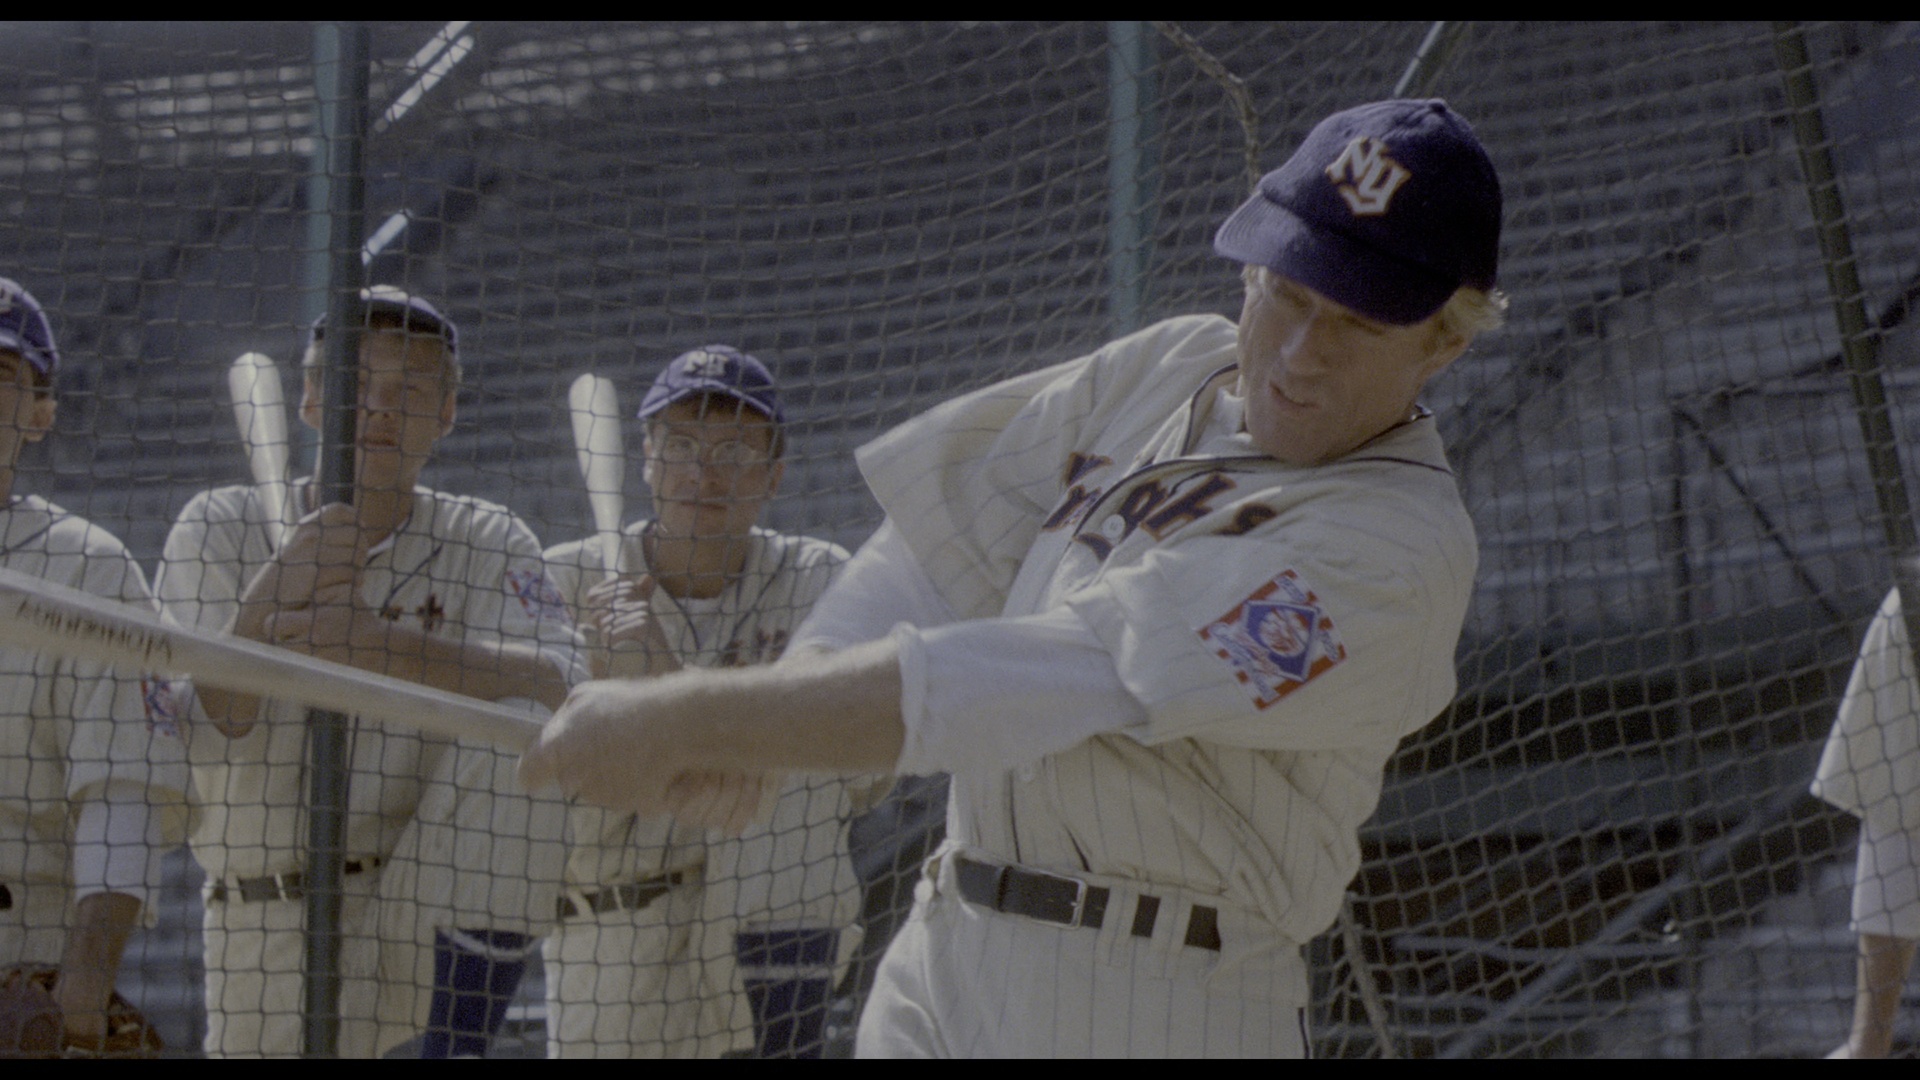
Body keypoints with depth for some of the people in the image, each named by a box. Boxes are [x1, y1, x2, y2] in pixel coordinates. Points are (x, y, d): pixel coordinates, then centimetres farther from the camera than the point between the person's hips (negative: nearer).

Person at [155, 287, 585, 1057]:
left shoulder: (486, 543, 3)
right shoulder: (220, 530, 2)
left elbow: (563, 684, -17)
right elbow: (201, 740, -11)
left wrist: (381, 642, -34)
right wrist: (270, 602, -31)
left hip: (429, 919, 0)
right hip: (266, 940, 0)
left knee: (513, 726, -24)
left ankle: (459, 1044, -21)